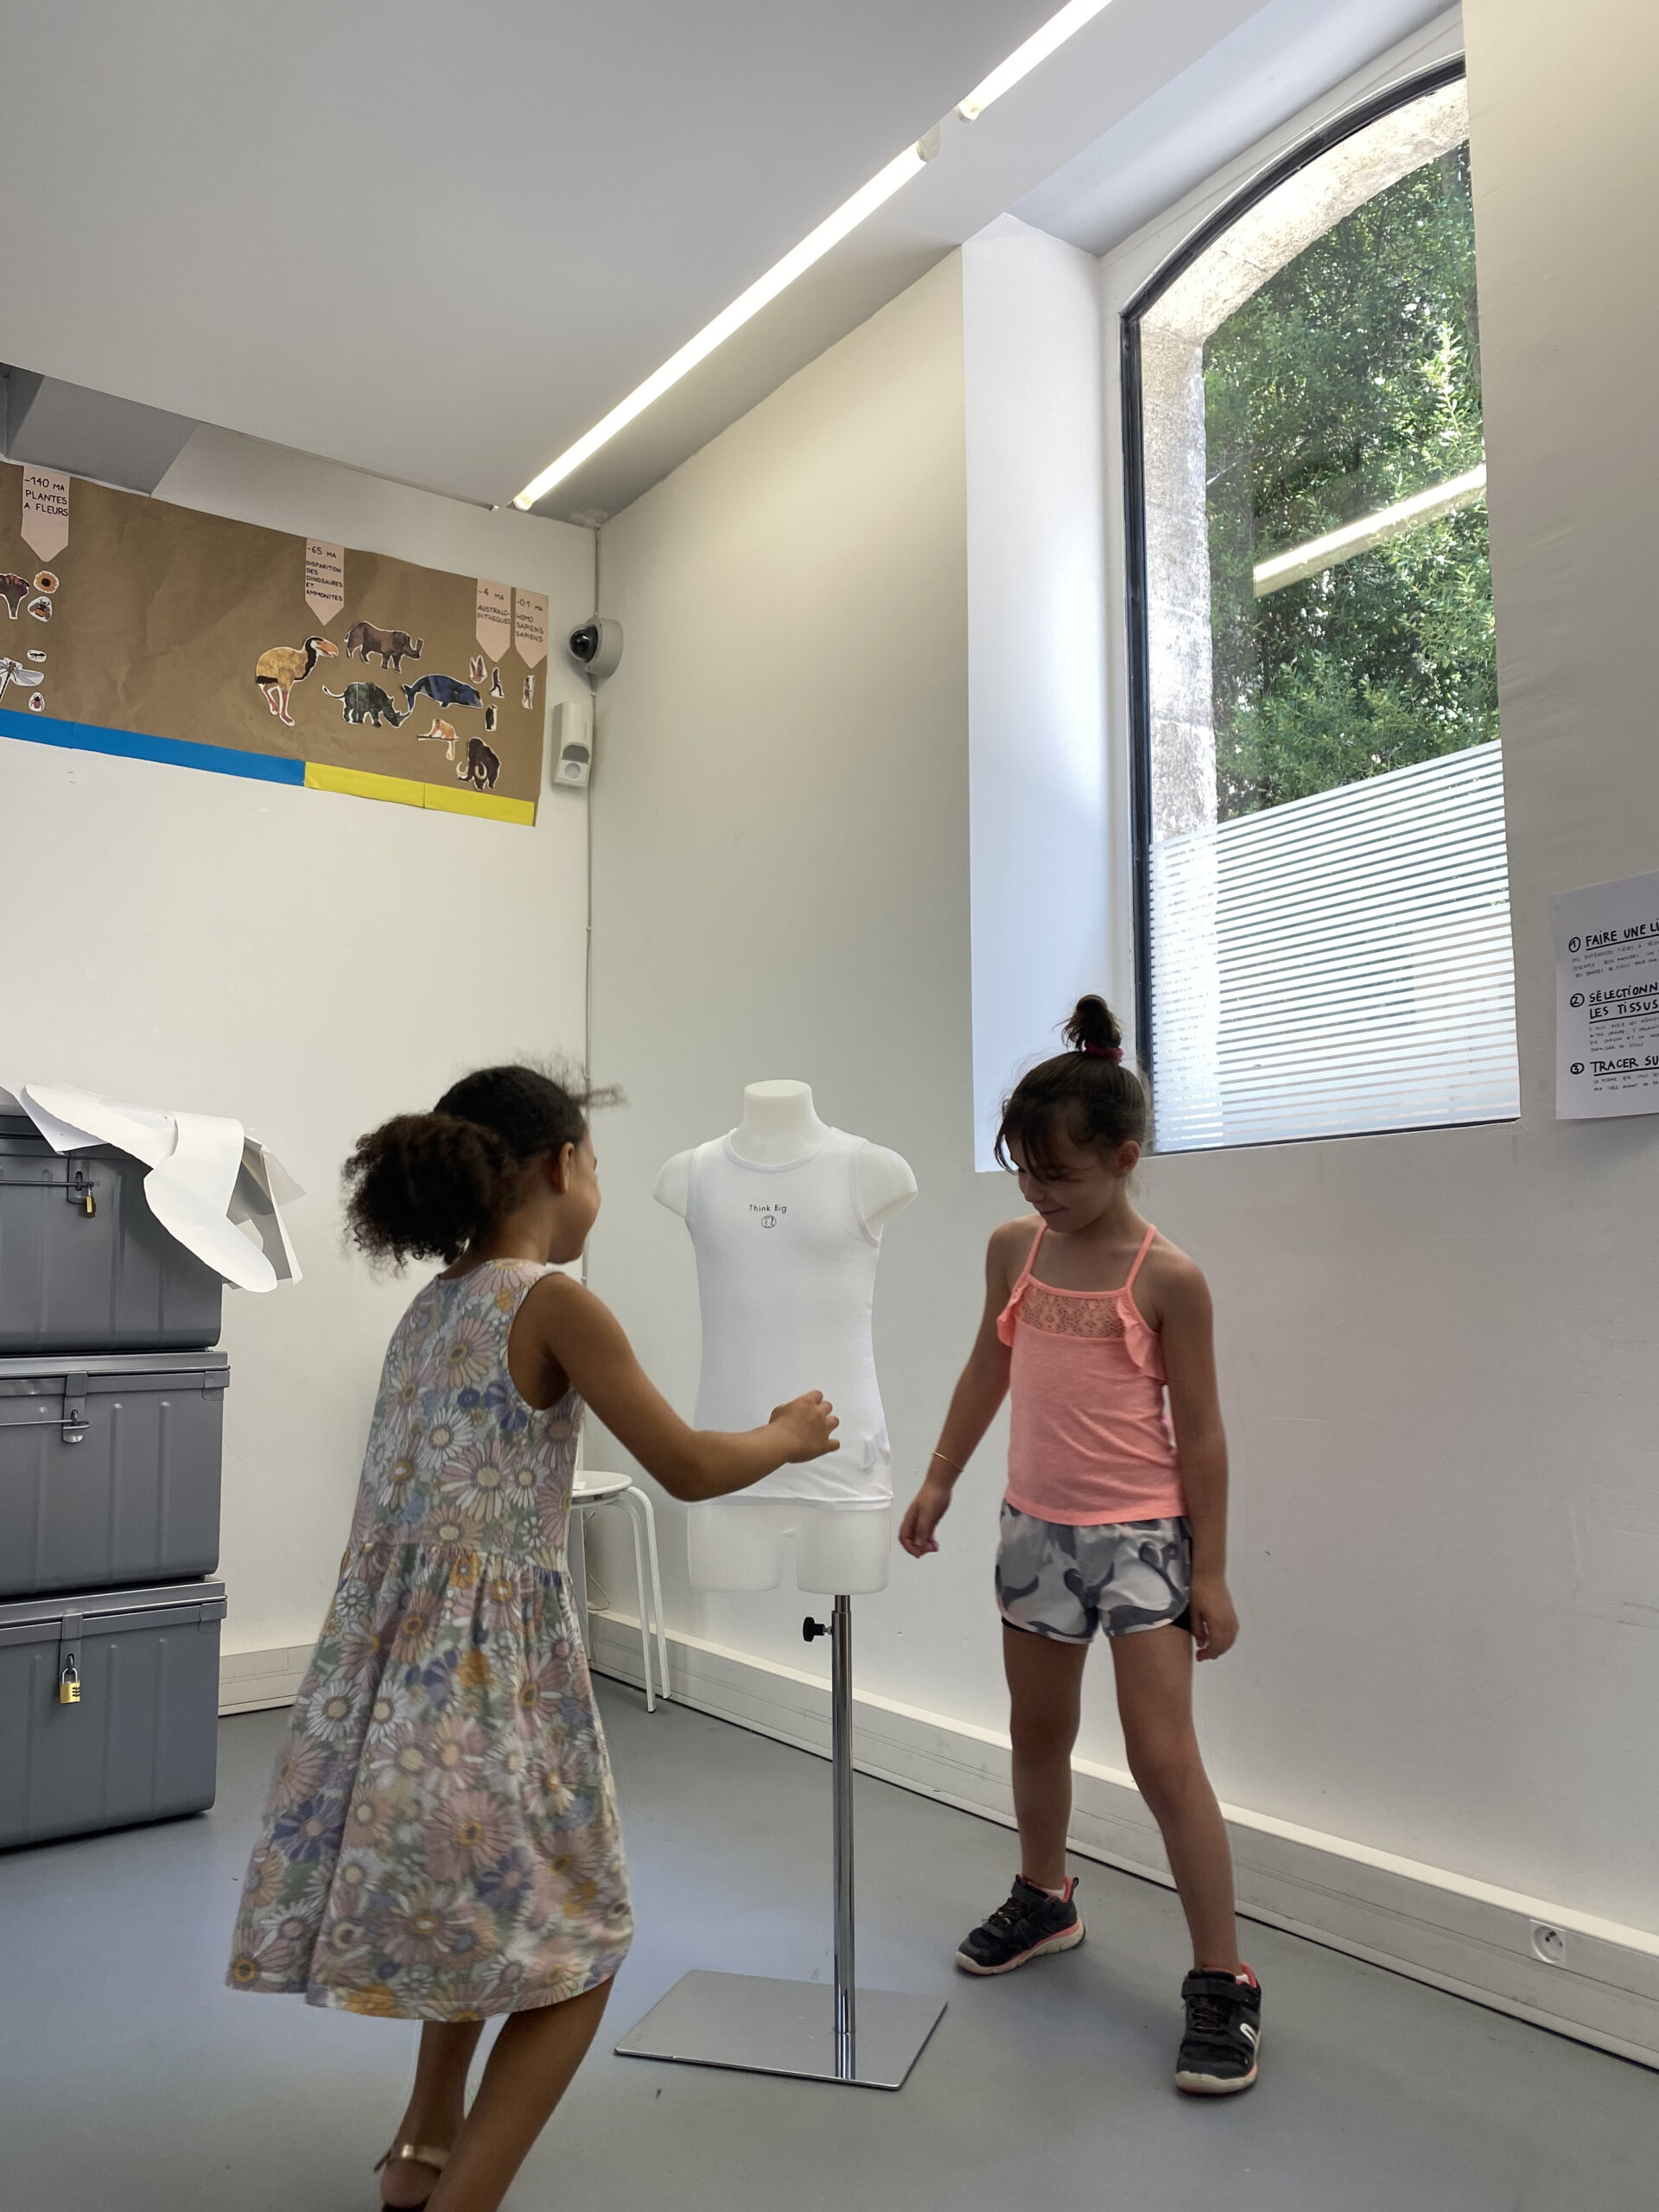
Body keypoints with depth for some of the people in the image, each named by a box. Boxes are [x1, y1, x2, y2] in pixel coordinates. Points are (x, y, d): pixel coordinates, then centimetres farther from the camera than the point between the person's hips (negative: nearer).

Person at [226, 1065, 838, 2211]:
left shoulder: (429, 1308, 9)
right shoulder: (554, 1302, -14)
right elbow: (688, 1470, -10)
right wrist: (791, 1434, 9)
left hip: (398, 1660, 8)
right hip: (492, 1657, -8)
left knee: (484, 1908, 30)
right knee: (576, 1949, 9)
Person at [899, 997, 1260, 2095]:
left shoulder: (1166, 1277, -14)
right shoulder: (1015, 1248, 0)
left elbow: (1199, 1431, -10)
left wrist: (1211, 1572, -9)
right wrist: (940, 1479, 12)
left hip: (1140, 1535, -5)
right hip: (1036, 1526, 6)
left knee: (1164, 1757, -4)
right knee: (1039, 1730, 20)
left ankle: (1224, 1984, 10)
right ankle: (1044, 1900, 42)